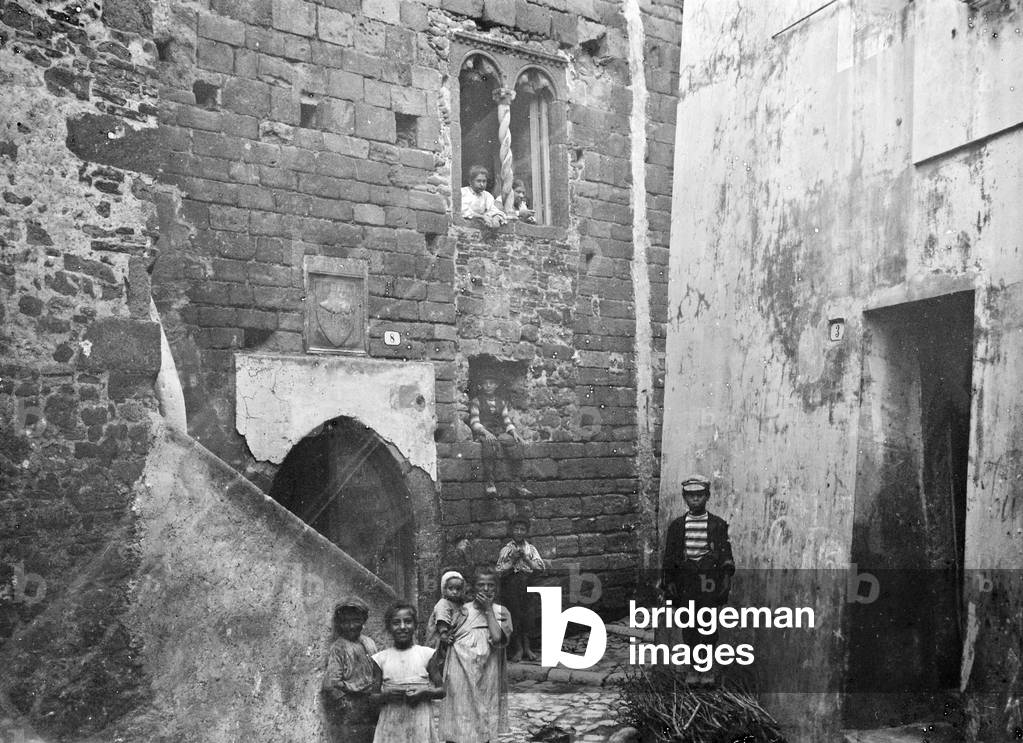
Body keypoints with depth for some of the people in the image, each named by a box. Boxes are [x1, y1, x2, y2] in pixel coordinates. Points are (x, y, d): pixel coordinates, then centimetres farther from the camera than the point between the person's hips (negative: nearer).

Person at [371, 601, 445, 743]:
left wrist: (425, 693, -13)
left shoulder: (427, 654, 2)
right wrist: (386, 696, -11)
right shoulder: (381, 658, 5)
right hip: (391, 724, 1)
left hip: (420, 724, -1)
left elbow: (442, 690, 5)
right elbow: (372, 696, 8)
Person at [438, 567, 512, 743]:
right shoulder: (463, 610, 4)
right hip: (460, 678, 0)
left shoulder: (501, 612, 4)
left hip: (486, 680, 0)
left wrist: (488, 610, -10)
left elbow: (498, 639, -14)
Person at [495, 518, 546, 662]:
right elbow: (500, 572, -2)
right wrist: (513, 560, -11)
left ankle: (526, 647, 16)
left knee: (528, 615, 0)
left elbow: (541, 567, -2)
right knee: (513, 616, -2)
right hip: (510, 586, -1)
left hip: (527, 585, 1)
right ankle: (518, 648, 12)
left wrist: (525, 558, -12)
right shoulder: (506, 550, 5)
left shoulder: (531, 549, 9)